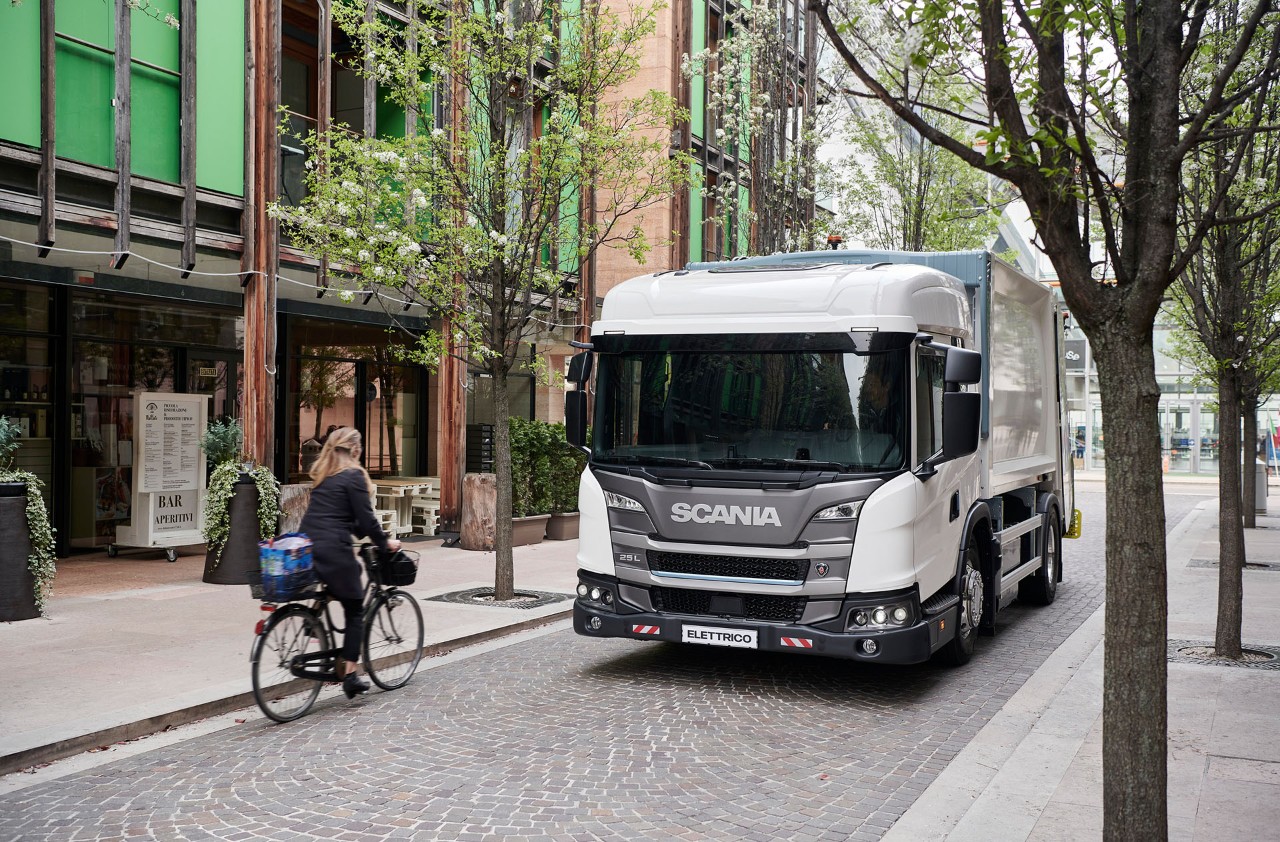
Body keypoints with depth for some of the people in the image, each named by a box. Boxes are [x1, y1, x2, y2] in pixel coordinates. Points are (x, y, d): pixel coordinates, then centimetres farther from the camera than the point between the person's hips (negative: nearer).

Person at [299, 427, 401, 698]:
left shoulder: (322, 476, 17)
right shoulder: (353, 476, -6)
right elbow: (366, 518, -8)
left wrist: (363, 534, 30)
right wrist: (385, 542, 6)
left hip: (306, 547, 7)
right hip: (333, 550, -7)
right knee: (355, 610, 5)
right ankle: (350, 673, 3)